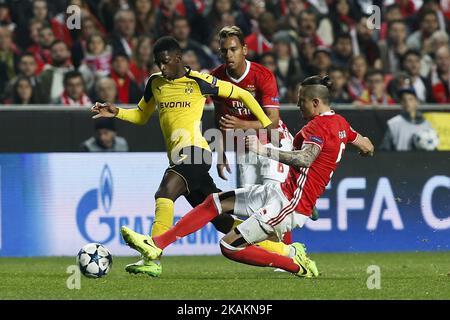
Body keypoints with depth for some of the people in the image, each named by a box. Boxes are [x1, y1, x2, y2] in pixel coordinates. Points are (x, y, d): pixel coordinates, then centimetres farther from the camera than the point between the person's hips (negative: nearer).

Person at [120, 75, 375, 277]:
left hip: (290, 203, -11)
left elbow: (304, 159, -35)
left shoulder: (319, 125, -18)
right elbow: (367, 146, 24)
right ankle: (156, 244, 8)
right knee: (216, 202, 9)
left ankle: (298, 266, -6)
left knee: (230, 246, -14)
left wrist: (264, 150, -38)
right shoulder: (339, 122, 10)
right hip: (282, 190, 11)